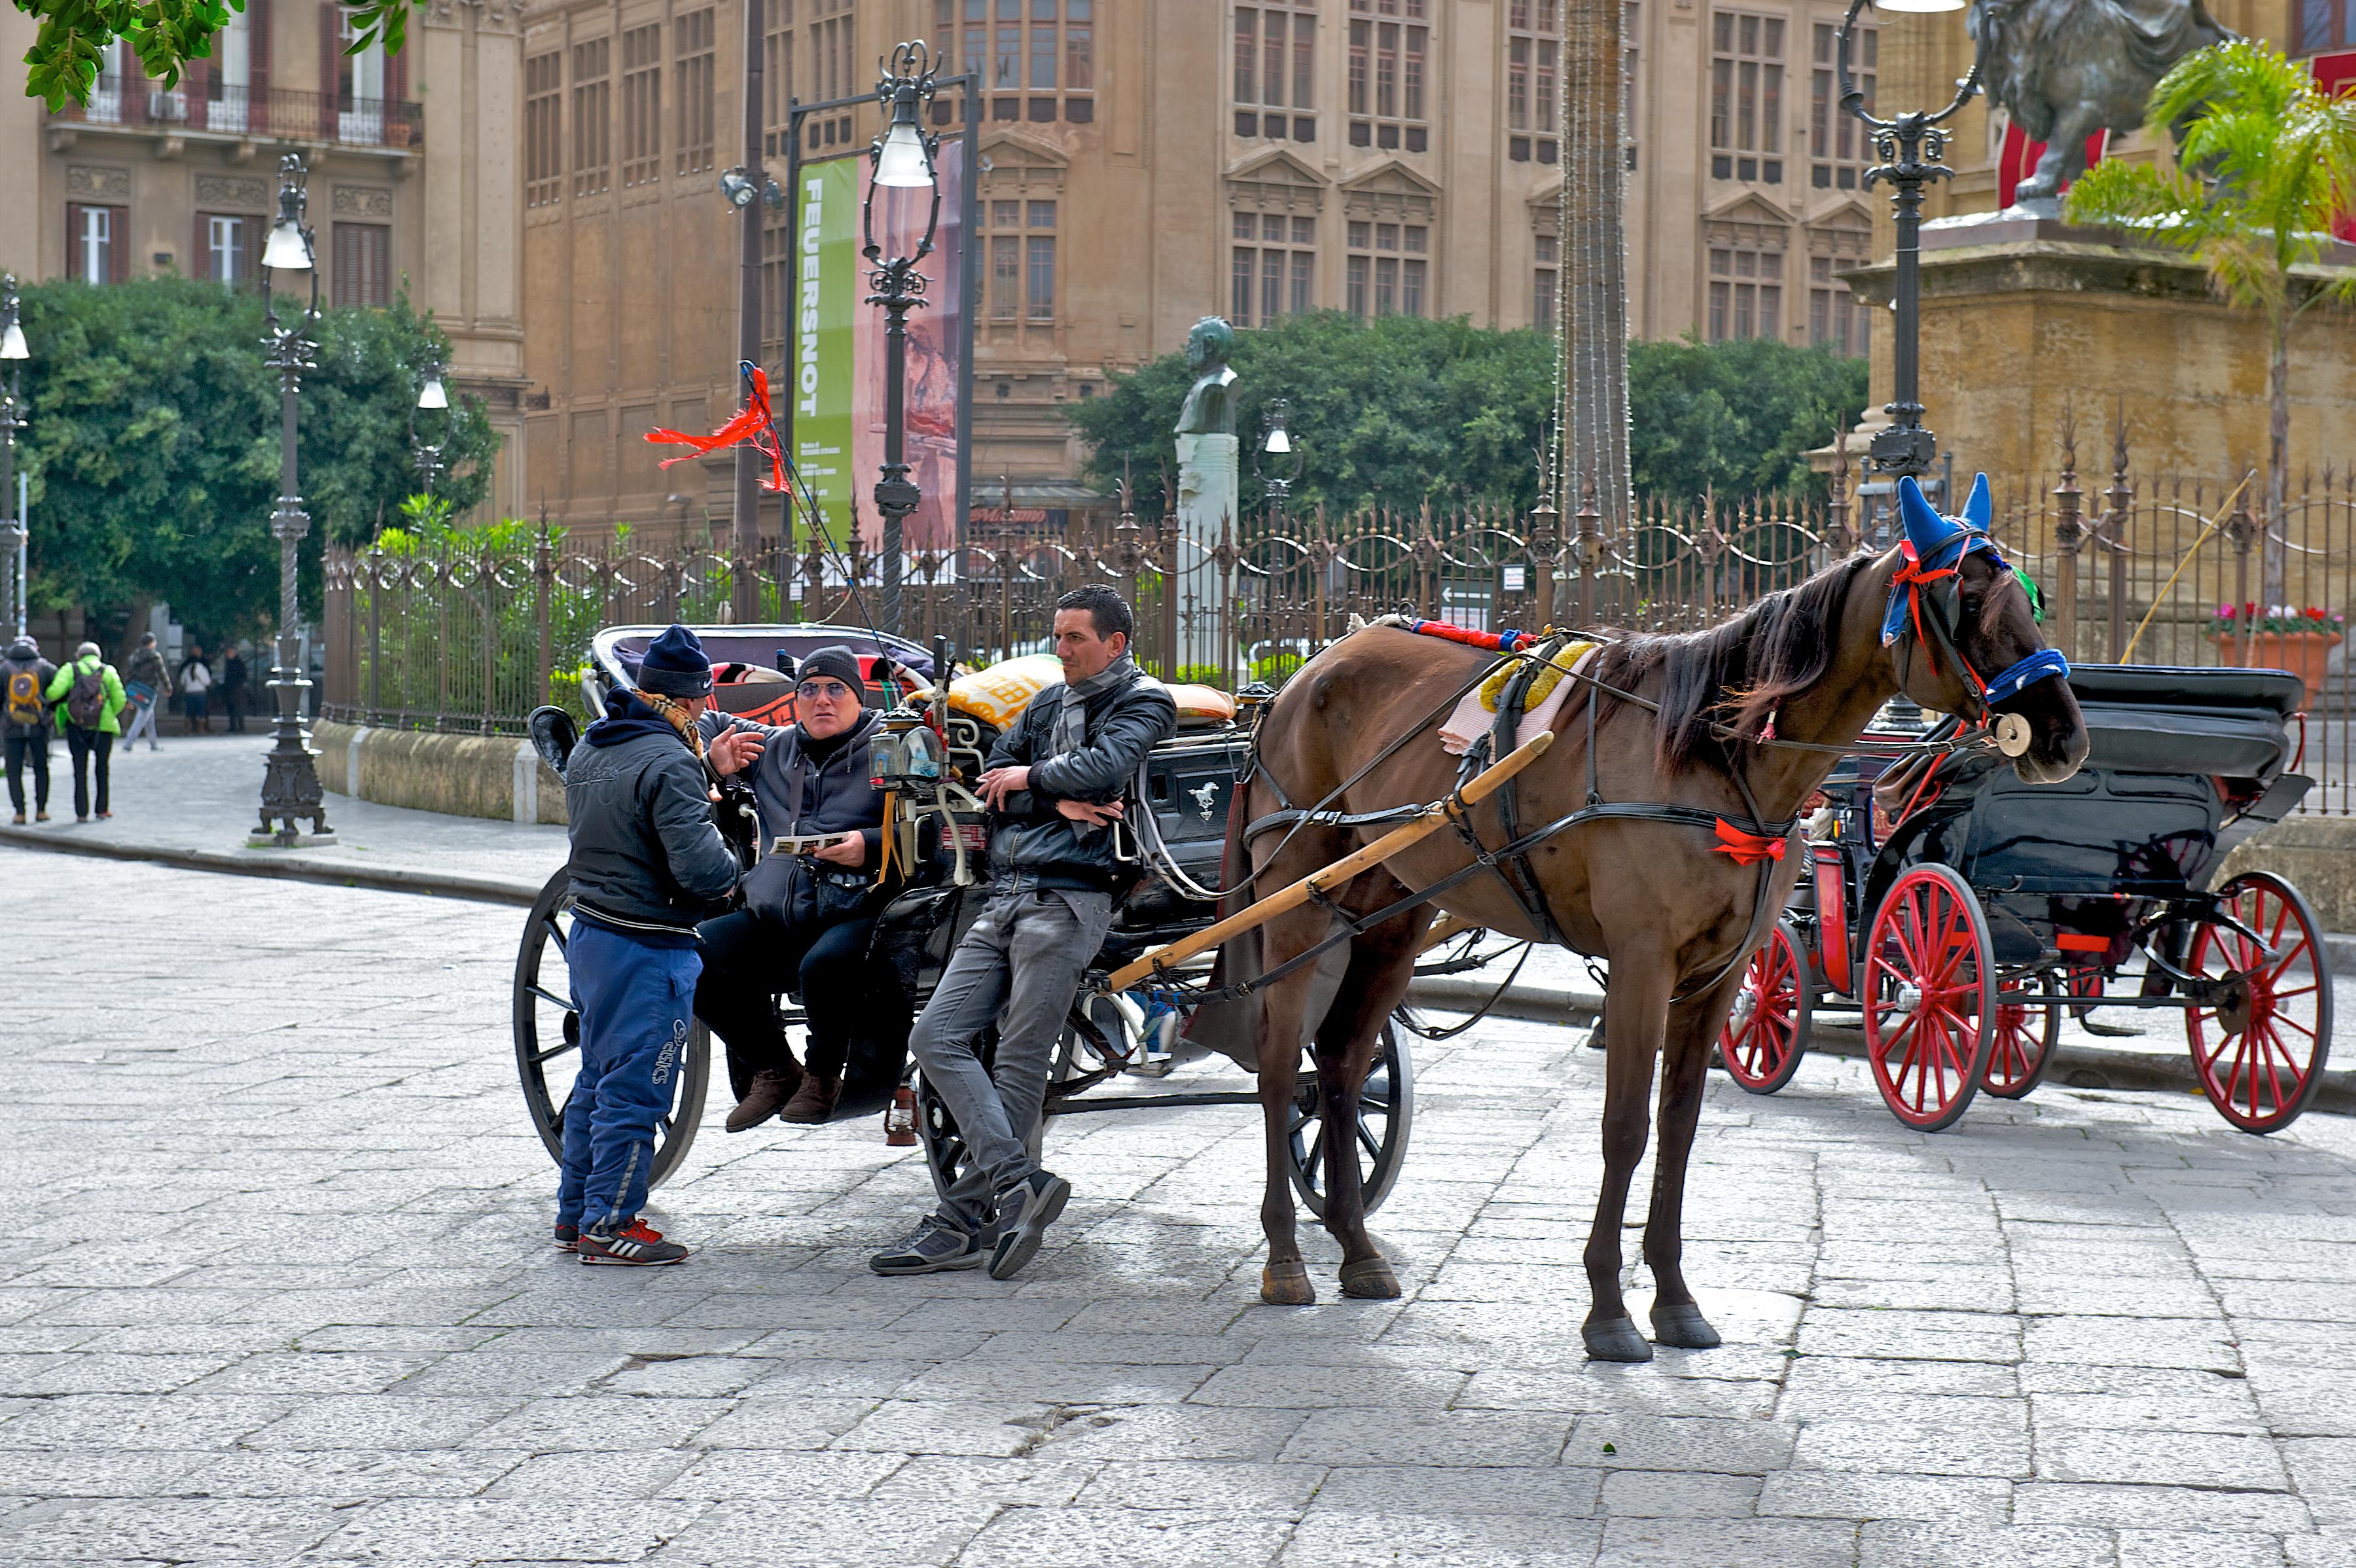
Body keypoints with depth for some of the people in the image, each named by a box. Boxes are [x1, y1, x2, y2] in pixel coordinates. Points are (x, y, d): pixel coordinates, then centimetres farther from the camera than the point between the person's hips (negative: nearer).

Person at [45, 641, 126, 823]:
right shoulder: (109, 671, 5)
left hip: (77, 727, -1)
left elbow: (55, 691, -13)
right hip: (103, 727, 1)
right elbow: (120, 700, -1)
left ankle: (81, 813, 4)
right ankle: (101, 810, 17)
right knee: (102, 768, 15)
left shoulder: (71, 669, 1)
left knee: (80, 770, 6)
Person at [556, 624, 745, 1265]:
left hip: (590, 935, 9)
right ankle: (608, 1225, 2)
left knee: (598, 1080, 18)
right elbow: (700, 866, -25)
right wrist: (730, 872, -5)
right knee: (634, 1090, -2)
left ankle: (575, 1212, 25)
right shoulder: (669, 762, -19)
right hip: (647, 948, -9)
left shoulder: (590, 748, 9)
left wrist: (708, 773, 15)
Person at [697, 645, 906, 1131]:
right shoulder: (771, 746, 21)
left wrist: (871, 845, -20)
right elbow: (704, 725, 36)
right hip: (773, 916, 5)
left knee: (823, 966, -38)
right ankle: (772, 1068, 3)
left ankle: (824, 1072, -6)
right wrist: (712, 761, 14)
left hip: (855, 913, -5)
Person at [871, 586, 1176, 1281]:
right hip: (1005, 897, 8)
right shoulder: (1048, 704, 23)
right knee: (936, 1037, -4)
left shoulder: (1143, 703, 4)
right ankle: (1018, 1182, -8)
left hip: (1069, 900, -8)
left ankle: (963, 1221, -5)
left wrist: (1032, 777, -1)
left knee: (1020, 1064, -8)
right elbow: (994, 777, 11)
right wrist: (1056, 801, -7)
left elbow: (1106, 766, -16)